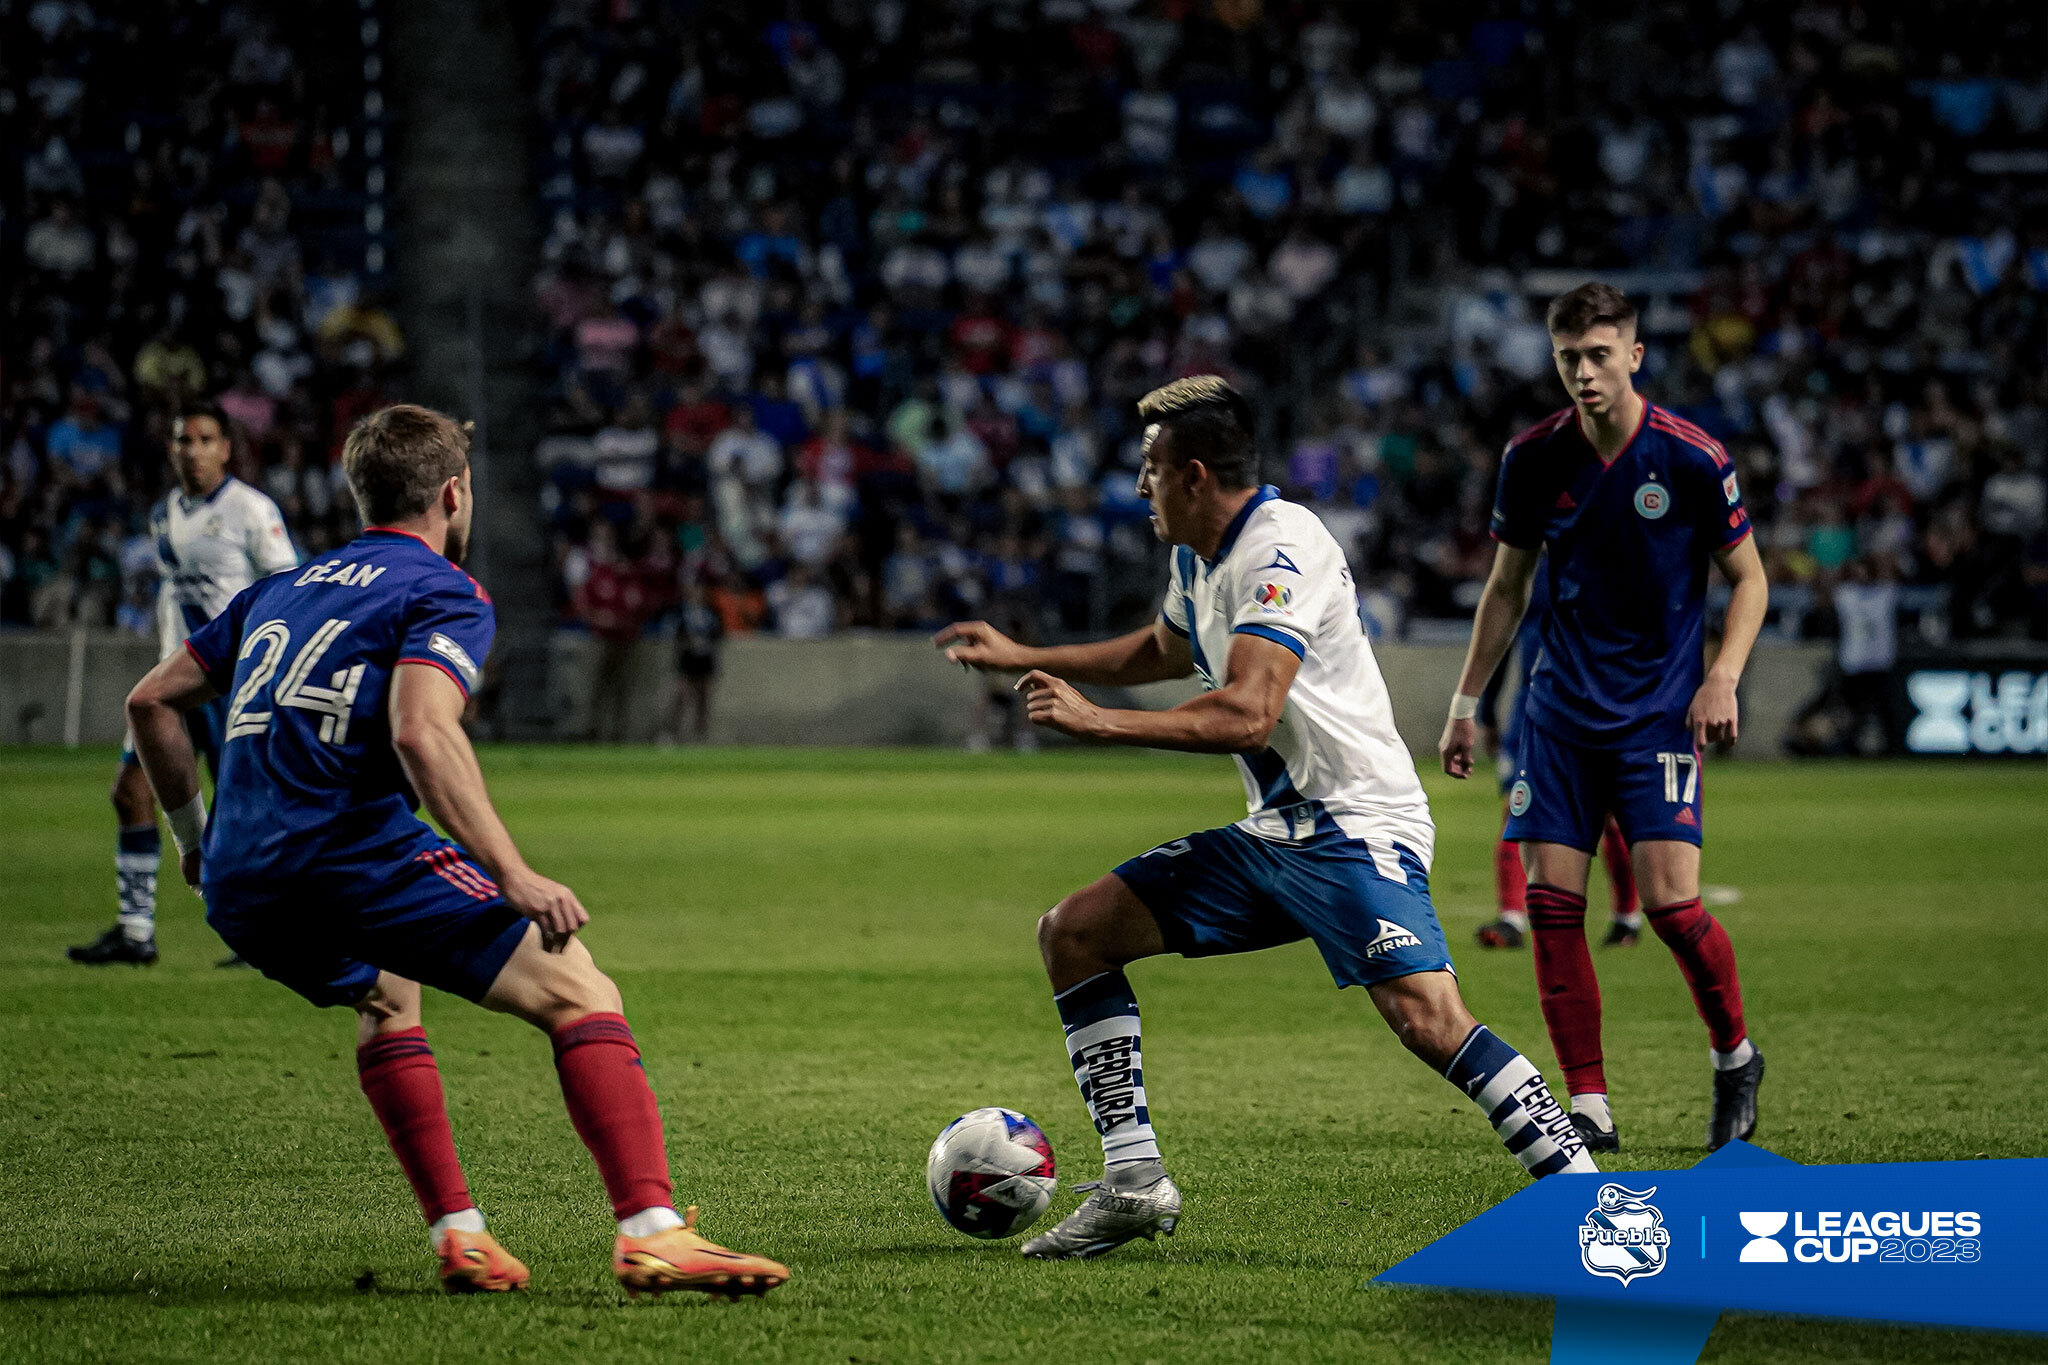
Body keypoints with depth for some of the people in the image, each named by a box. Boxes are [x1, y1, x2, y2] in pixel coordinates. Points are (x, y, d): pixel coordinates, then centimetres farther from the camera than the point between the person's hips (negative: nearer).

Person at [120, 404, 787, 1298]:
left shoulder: (281, 592, 25)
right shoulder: (444, 595, 3)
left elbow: (151, 701, 26)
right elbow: (421, 733, -16)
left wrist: (195, 836, 36)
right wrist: (513, 875, -19)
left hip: (237, 890, 7)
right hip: (355, 851, -7)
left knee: (384, 1001, 35)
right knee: (578, 994, -4)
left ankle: (458, 1238, 24)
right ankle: (650, 1232, -20)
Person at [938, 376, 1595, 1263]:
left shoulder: (1282, 550, -19)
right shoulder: (1197, 556, 11)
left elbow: (1246, 715, -31)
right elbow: (1162, 653, 35)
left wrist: (1095, 722, -29)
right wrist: (1025, 659, 33)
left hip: (1356, 829, -10)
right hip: (1271, 835, 10)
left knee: (1425, 1015, -30)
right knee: (1073, 932, 5)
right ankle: (1134, 1184, 5)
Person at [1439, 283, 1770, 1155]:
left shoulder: (1691, 458, -10)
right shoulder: (1533, 460, 0)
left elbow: (1748, 578, 2)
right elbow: (1507, 587, 12)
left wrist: (1722, 678, -13)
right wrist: (1466, 703, 12)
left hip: (1660, 708, -3)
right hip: (1562, 709, 3)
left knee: (1669, 900, -13)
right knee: (1552, 900, -6)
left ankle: (1735, 1057, 15)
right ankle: (1589, 1111, 1)